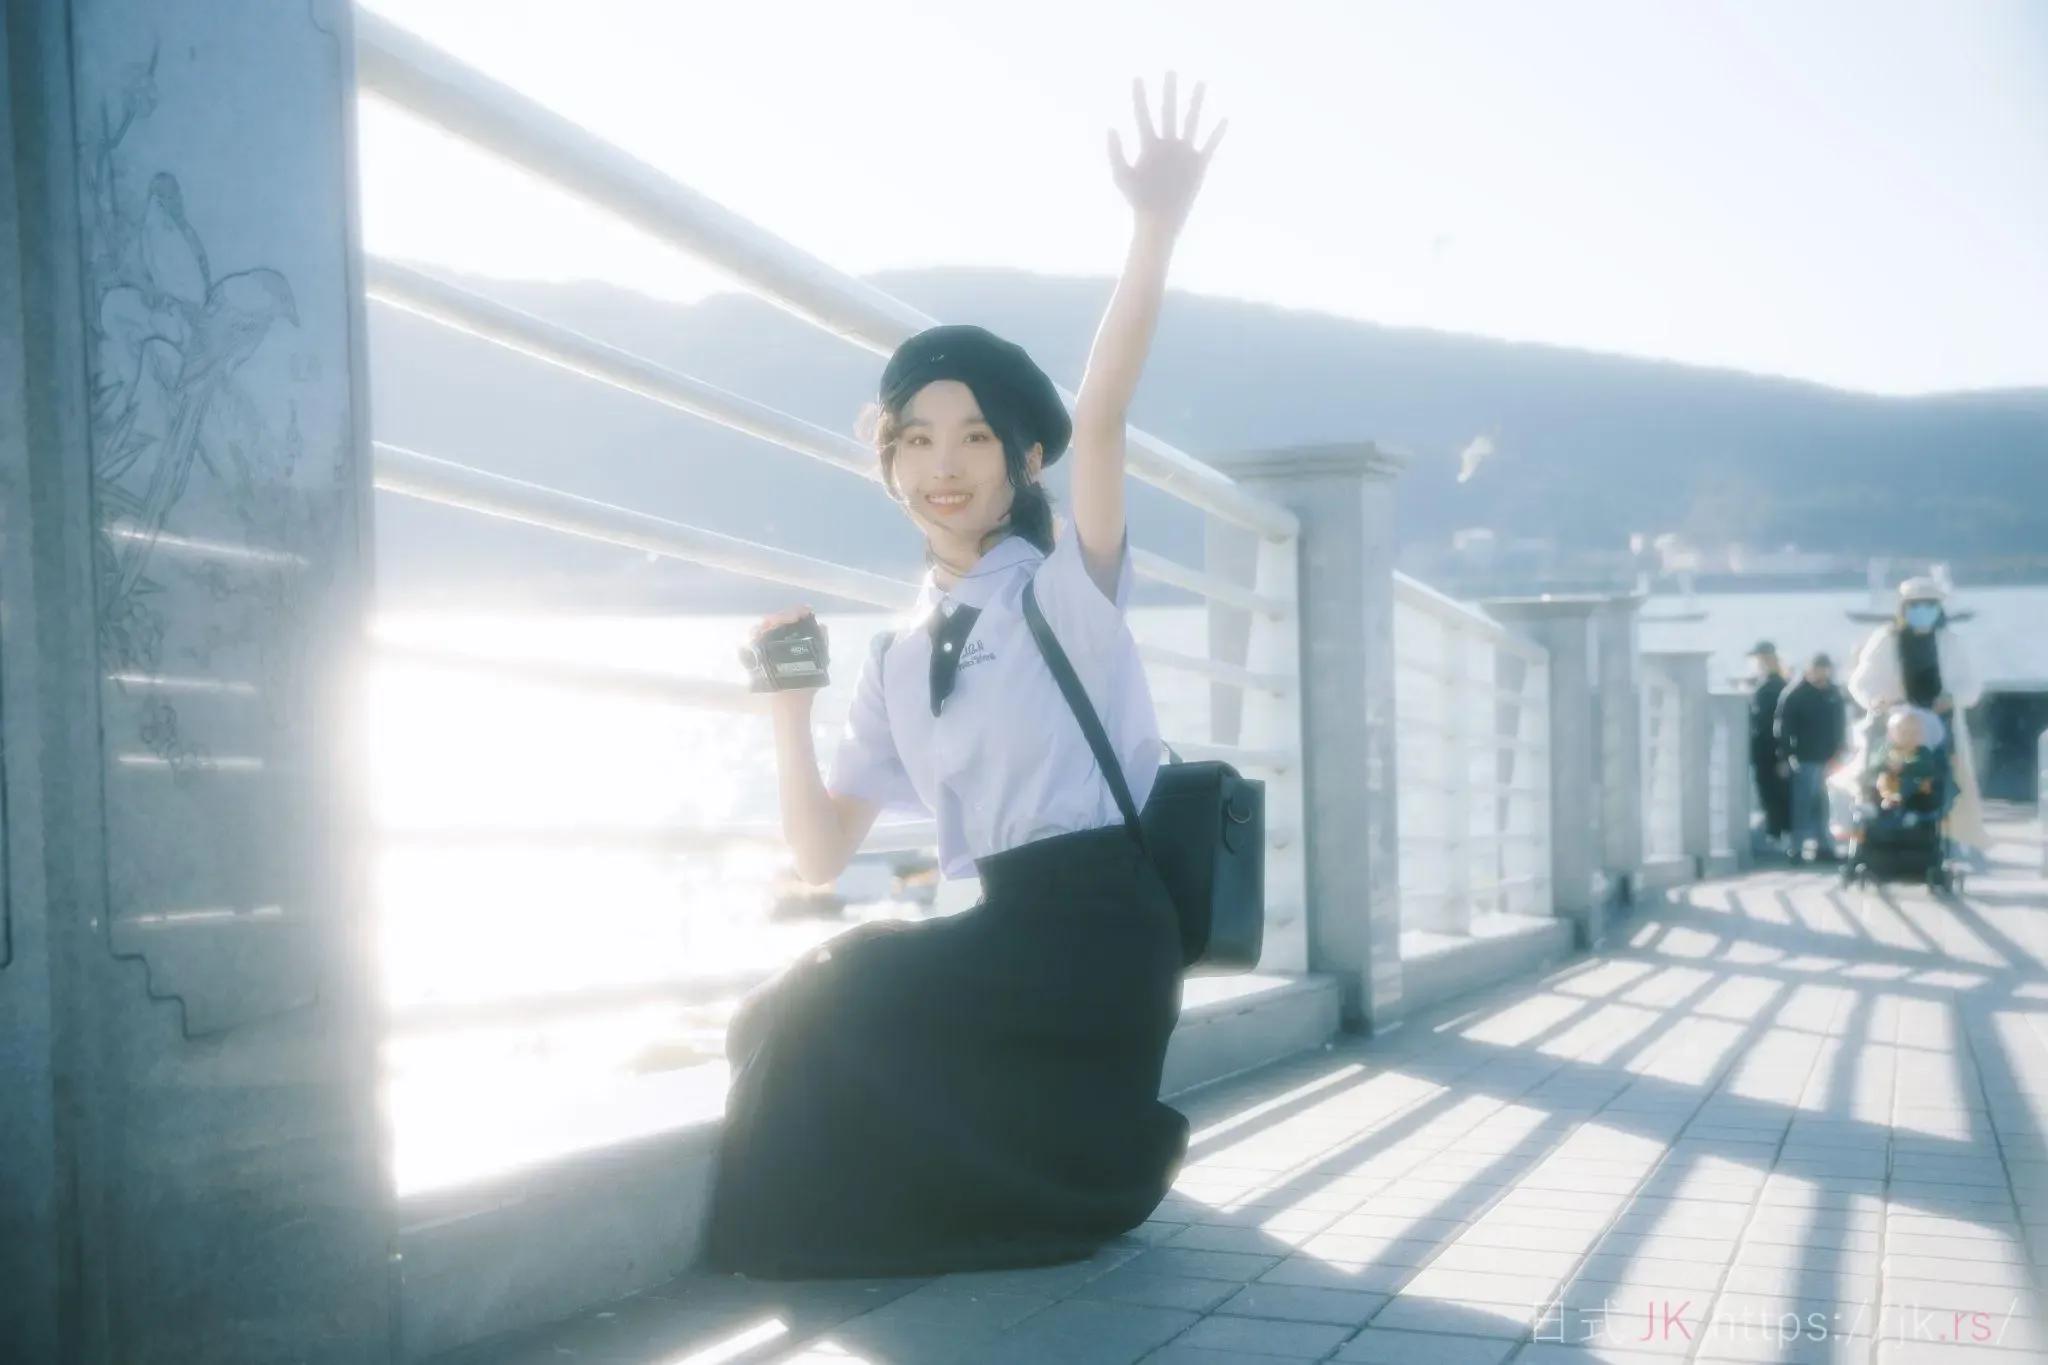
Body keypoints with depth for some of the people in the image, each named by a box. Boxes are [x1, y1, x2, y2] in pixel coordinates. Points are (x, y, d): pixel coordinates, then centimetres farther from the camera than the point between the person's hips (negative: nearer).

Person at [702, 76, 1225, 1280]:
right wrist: (790, 707, -1)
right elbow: (822, 853, 11)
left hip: (1097, 928, -7)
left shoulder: (1069, 586, -1)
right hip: (1002, 933, 7)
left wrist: (1157, 228, -35)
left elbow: (1100, 414, -21)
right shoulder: (900, 659, 15)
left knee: (842, 997, -20)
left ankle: (1117, 1152, 0)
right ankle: (1110, 1145, 9)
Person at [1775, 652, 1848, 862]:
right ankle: (1799, 849, 0)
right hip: (1805, 760, -5)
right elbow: (1783, 728, -10)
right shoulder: (1795, 695, -8)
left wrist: (1838, 754, 10)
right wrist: (1787, 756, -15)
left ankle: (1825, 846, 17)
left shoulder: (1834, 693, 7)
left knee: (1822, 804, 10)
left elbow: (1841, 725, 15)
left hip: (1828, 759, 5)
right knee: (1803, 804, -3)